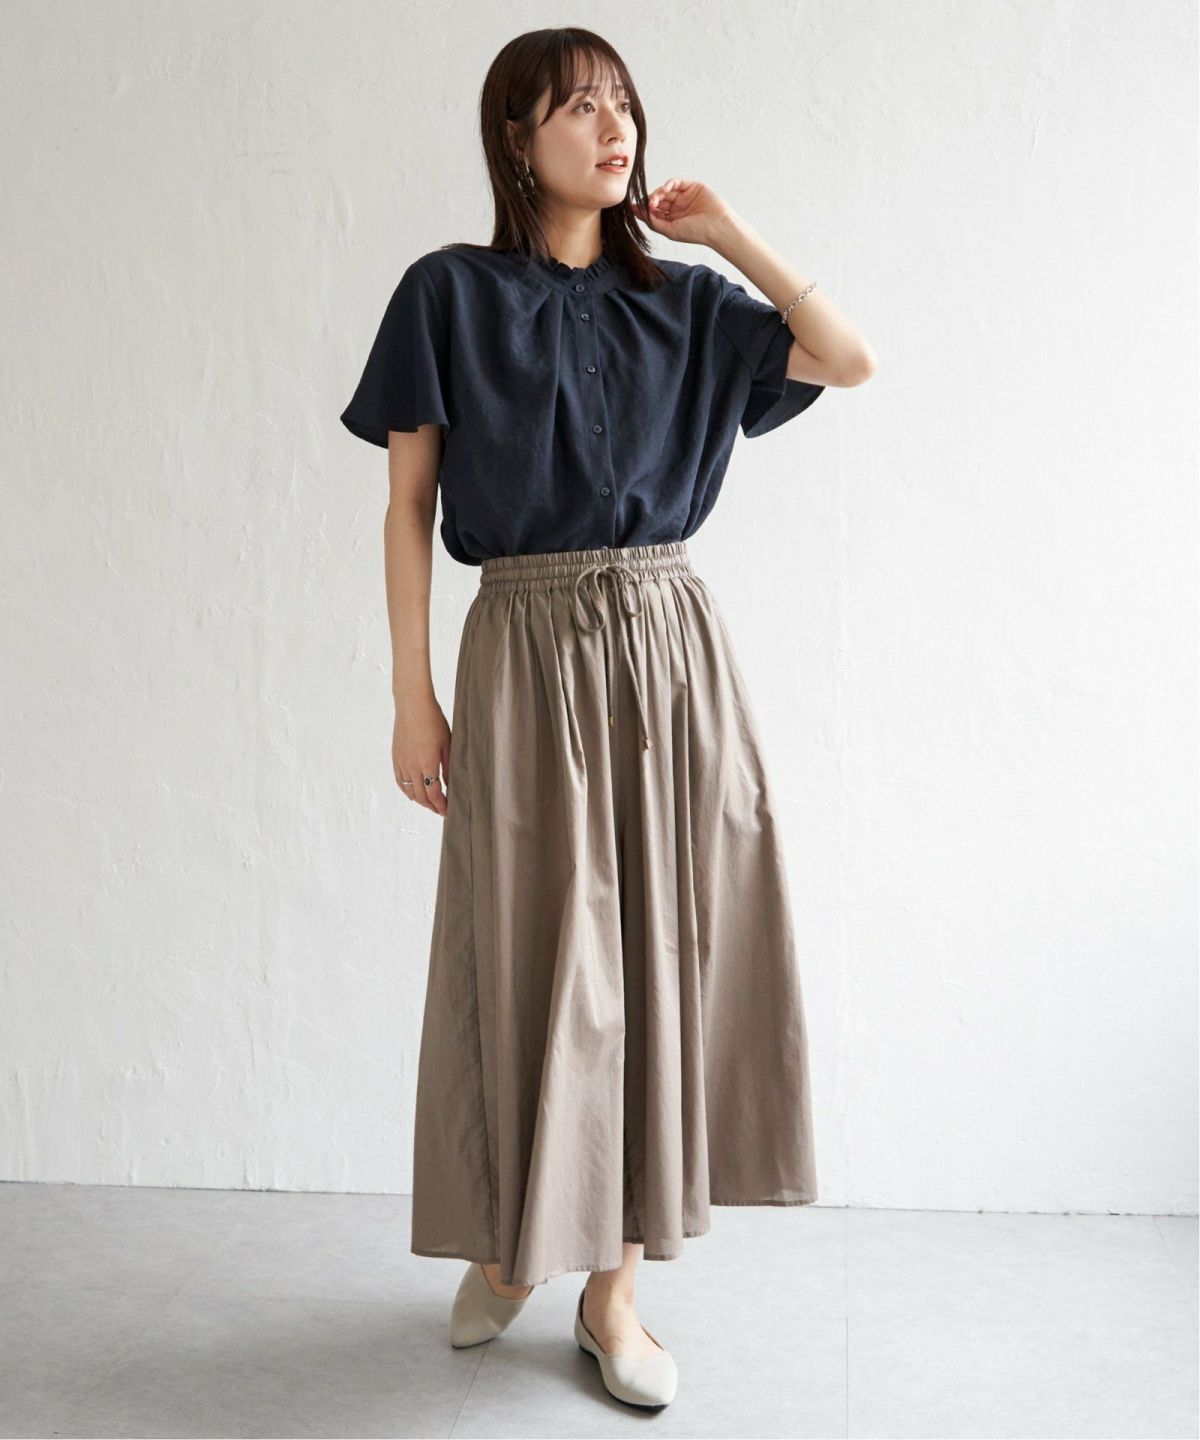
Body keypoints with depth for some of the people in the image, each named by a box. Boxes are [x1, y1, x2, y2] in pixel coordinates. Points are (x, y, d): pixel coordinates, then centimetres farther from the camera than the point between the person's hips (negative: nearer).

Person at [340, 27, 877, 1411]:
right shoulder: (451, 294, 1)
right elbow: (408, 506, -1)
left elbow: (851, 360, 5)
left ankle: (613, 1283, 17)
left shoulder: (681, 302, 10)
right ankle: (508, 1239, 28)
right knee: (528, 960, 4)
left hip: (671, 646, 3)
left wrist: (727, 230, 4)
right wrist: (412, 699, -6)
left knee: (656, 952, 4)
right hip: (525, 653, -3)